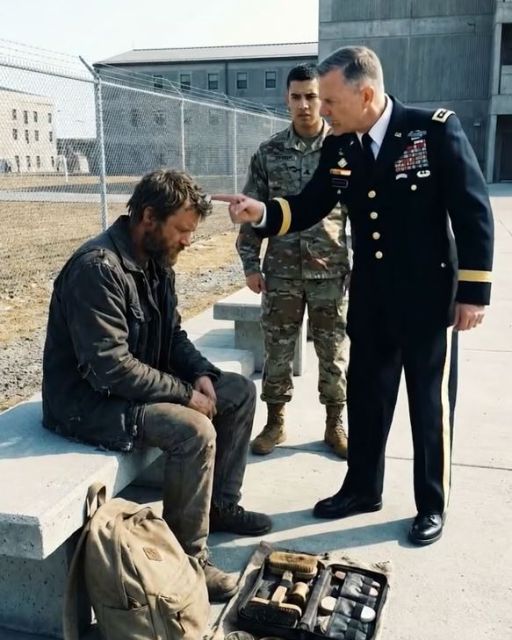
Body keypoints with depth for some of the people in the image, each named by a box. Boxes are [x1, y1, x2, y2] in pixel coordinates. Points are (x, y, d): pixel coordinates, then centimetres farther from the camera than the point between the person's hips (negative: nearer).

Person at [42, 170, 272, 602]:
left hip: (140, 383, 10)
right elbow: (110, 368, -31)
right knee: (194, 431, -30)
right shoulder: (97, 268, -26)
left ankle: (222, 503, 18)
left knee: (240, 392, 4)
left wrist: (202, 374, -6)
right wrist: (186, 393, -22)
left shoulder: (155, 259, 4)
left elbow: (172, 334, 13)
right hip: (89, 398, -9)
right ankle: (188, 559, -11)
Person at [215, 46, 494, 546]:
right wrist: (261, 212, -15)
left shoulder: (436, 129, -14)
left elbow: (473, 211, -13)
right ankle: (362, 488, 35)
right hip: (370, 298, 5)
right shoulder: (338, 148, -1)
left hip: (428, 295, -5)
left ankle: (432, 505, 27)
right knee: (365, 396, 15)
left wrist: (473, 292, -14)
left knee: (430, 402, 8)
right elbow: (307, 208, 4)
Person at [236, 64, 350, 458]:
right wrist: (250, 264, 1)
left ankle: (335, 423, 24)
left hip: (331, 270, -1)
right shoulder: (269, 153, 2)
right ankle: (276, 422, 23)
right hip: (281, 270, 1)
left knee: (333, 351, 8)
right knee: (277, 349, 8)